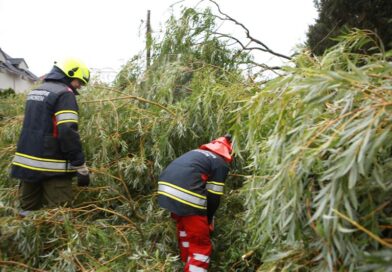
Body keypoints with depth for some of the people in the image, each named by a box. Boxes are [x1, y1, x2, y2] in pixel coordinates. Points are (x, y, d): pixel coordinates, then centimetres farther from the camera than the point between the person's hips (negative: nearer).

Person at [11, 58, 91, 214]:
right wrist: (82, 168, -18)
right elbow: (68, 133, -20)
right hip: (51, 167, -8)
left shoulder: (35, 92, 17)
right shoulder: (64, 94, -11)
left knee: (28, 211, 17)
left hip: (26, 164, 9)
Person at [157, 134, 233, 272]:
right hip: (186, 195, -8)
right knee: (201, 244, 7)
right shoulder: (221, 163, 7)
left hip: (166, 187, 8)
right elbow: (213, 196, 3)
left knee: (184, 224, 32)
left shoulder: (200, 152, 28)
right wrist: (208, 219, 19)